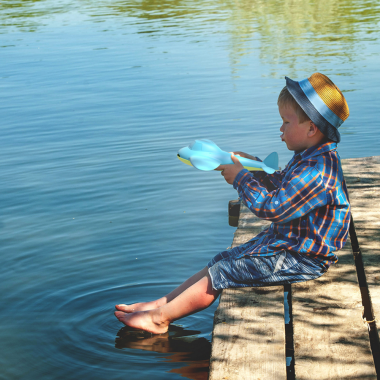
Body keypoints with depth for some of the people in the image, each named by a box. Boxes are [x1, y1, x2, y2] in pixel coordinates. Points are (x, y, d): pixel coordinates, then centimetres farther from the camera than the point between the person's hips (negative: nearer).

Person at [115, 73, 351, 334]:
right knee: (221, 262, 10)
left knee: (221, 274, -9)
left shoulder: (316, 171, -28)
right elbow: (279, 185, 24)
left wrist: (241, 178, -16)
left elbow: (271, 208, -29)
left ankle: (159, 317, 1)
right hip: (285, 244, 11)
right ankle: (161, 303, 13)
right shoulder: (311, 158, 7)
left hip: (300, 260, -11)